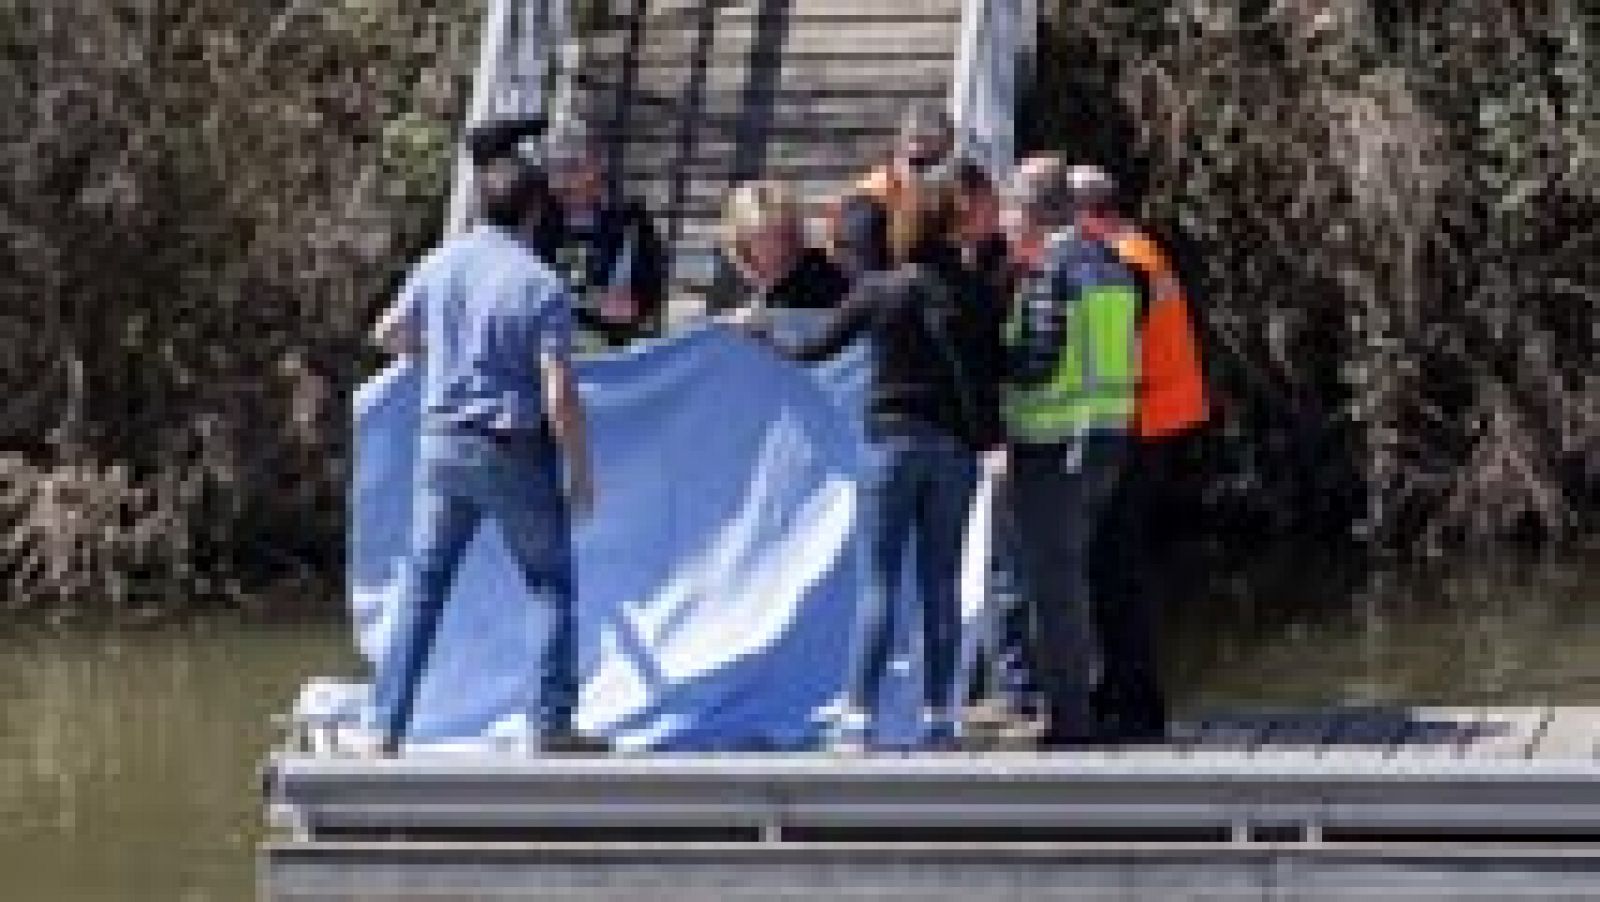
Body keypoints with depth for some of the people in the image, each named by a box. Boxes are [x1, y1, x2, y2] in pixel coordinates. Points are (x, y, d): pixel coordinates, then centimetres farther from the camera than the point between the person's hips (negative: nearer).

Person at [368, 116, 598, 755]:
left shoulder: (441, 263, 0)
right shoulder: (541, 286, -14)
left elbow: (389, 334, 15)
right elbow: (560, 396, -17)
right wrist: (579, 473, -6)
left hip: (444, 442, 4)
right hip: (516, 451, -4)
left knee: (422, 588, 8)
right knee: (552, 587, 12)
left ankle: (388, 726, 5)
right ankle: (554, 725, 11)